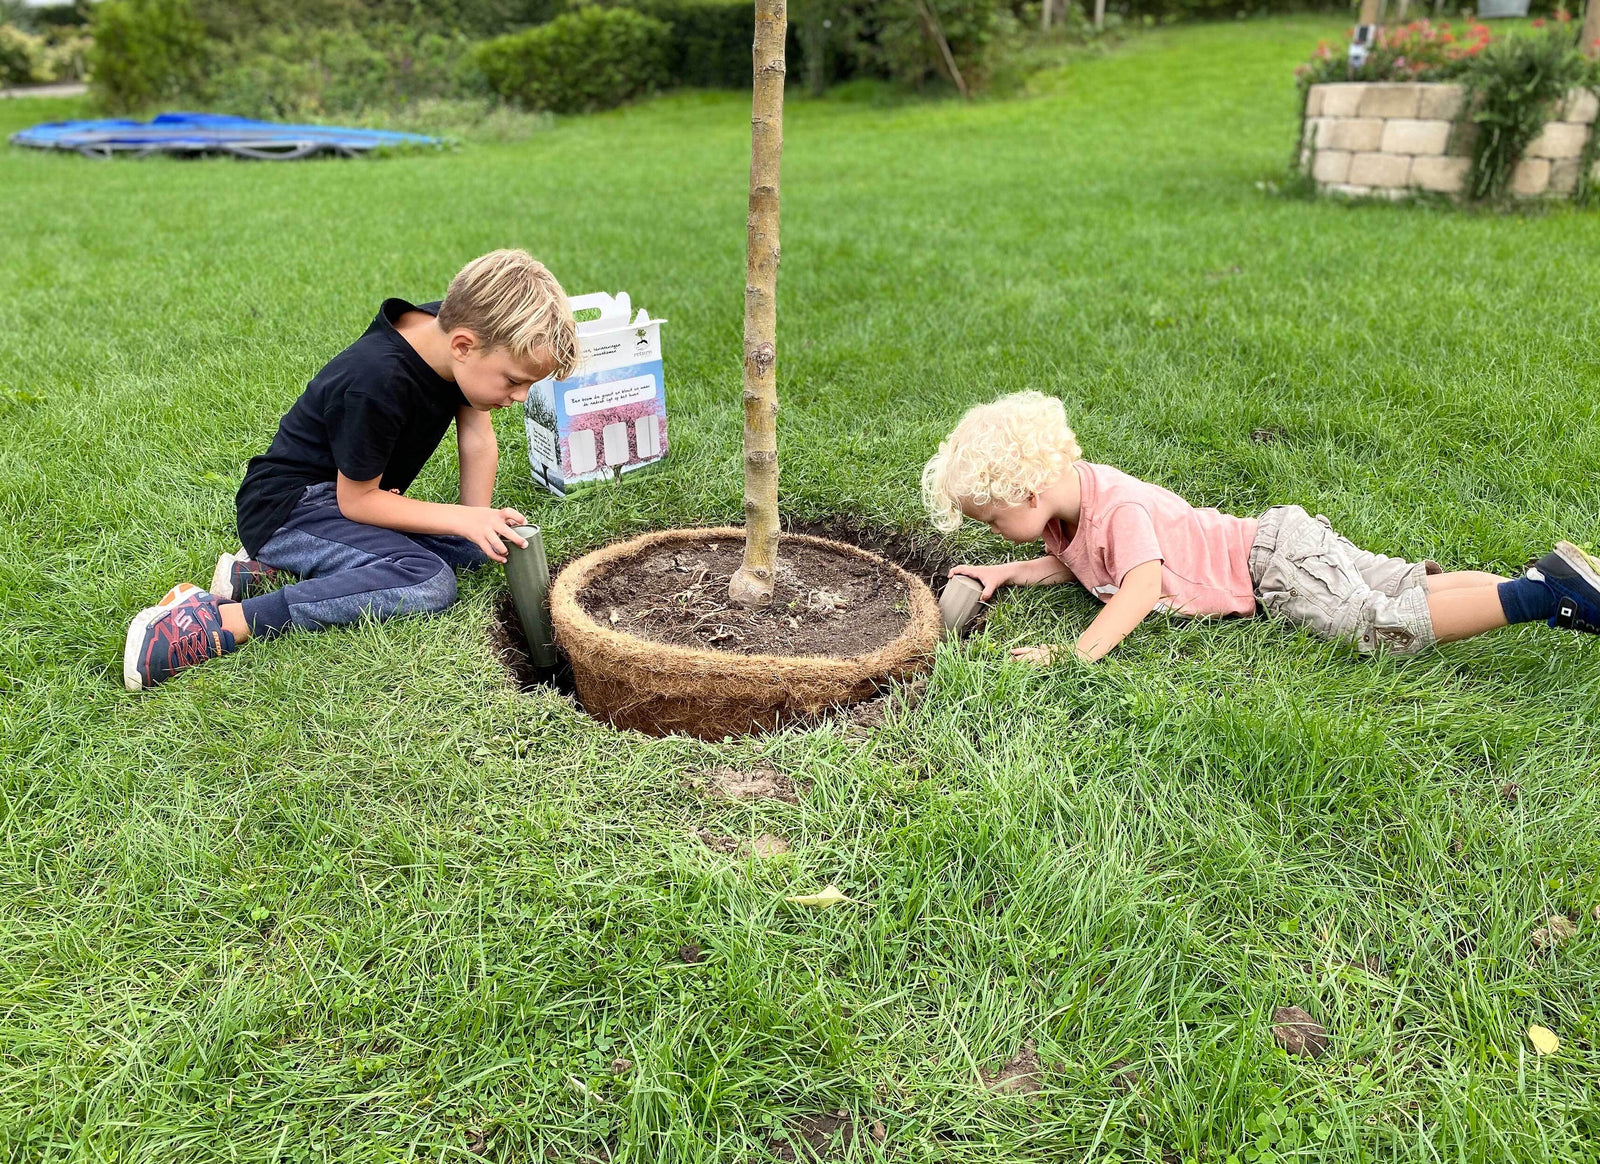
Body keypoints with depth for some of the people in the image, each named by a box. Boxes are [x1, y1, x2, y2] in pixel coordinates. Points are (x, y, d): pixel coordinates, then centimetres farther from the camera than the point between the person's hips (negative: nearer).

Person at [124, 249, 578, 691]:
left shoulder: (453, 326, -8)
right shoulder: (377, 384, -30)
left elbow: (478, 442, -1)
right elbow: (356, 501, -20)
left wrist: (481, 525, -9)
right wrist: (464, 519, -23)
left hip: (353, 497, 10)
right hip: (287, 508, -10)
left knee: (475, 549, -4)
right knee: (429, 583, -28)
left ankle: (273, 569, -5)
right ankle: (216, 623, -26)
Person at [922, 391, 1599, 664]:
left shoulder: (1115, 505, -25)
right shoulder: (1070, 495, 4)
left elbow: (1143, 586, -38)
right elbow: (1076, 565, 20)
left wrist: (1074, 654, -45)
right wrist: (1007, 574, 7)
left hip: (1275, 562, -8)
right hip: (1268, 548, 8)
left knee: (1391, 625, -14)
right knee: (1408, 589, 10)